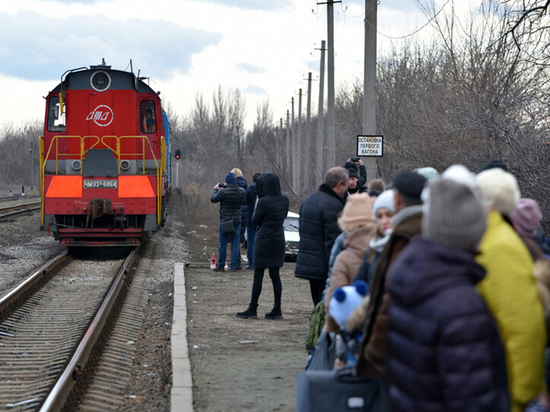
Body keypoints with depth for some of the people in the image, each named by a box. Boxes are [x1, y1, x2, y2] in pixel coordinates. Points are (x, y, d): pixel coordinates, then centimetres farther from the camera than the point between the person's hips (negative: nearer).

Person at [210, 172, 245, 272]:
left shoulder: (223, 192, -19)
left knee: (223, 244, 5)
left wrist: (215, 189, 11)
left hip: (225, 221, -4)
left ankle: (220, 266, 10)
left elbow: (213, 199, -5)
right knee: (235, 244, 8)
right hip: (237, 220, 4)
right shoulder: (241, 191, -4)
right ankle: (234, 266, 8)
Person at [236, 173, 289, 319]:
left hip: (265, 240, -7)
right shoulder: (284, 199, 1)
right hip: (279, 239, 7)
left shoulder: (264, 201, -18)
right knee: (275, 275, 10)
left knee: (258, 275, 1)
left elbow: (255, 221, -8)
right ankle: (277, 310, 10)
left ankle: (252, 309, 6)